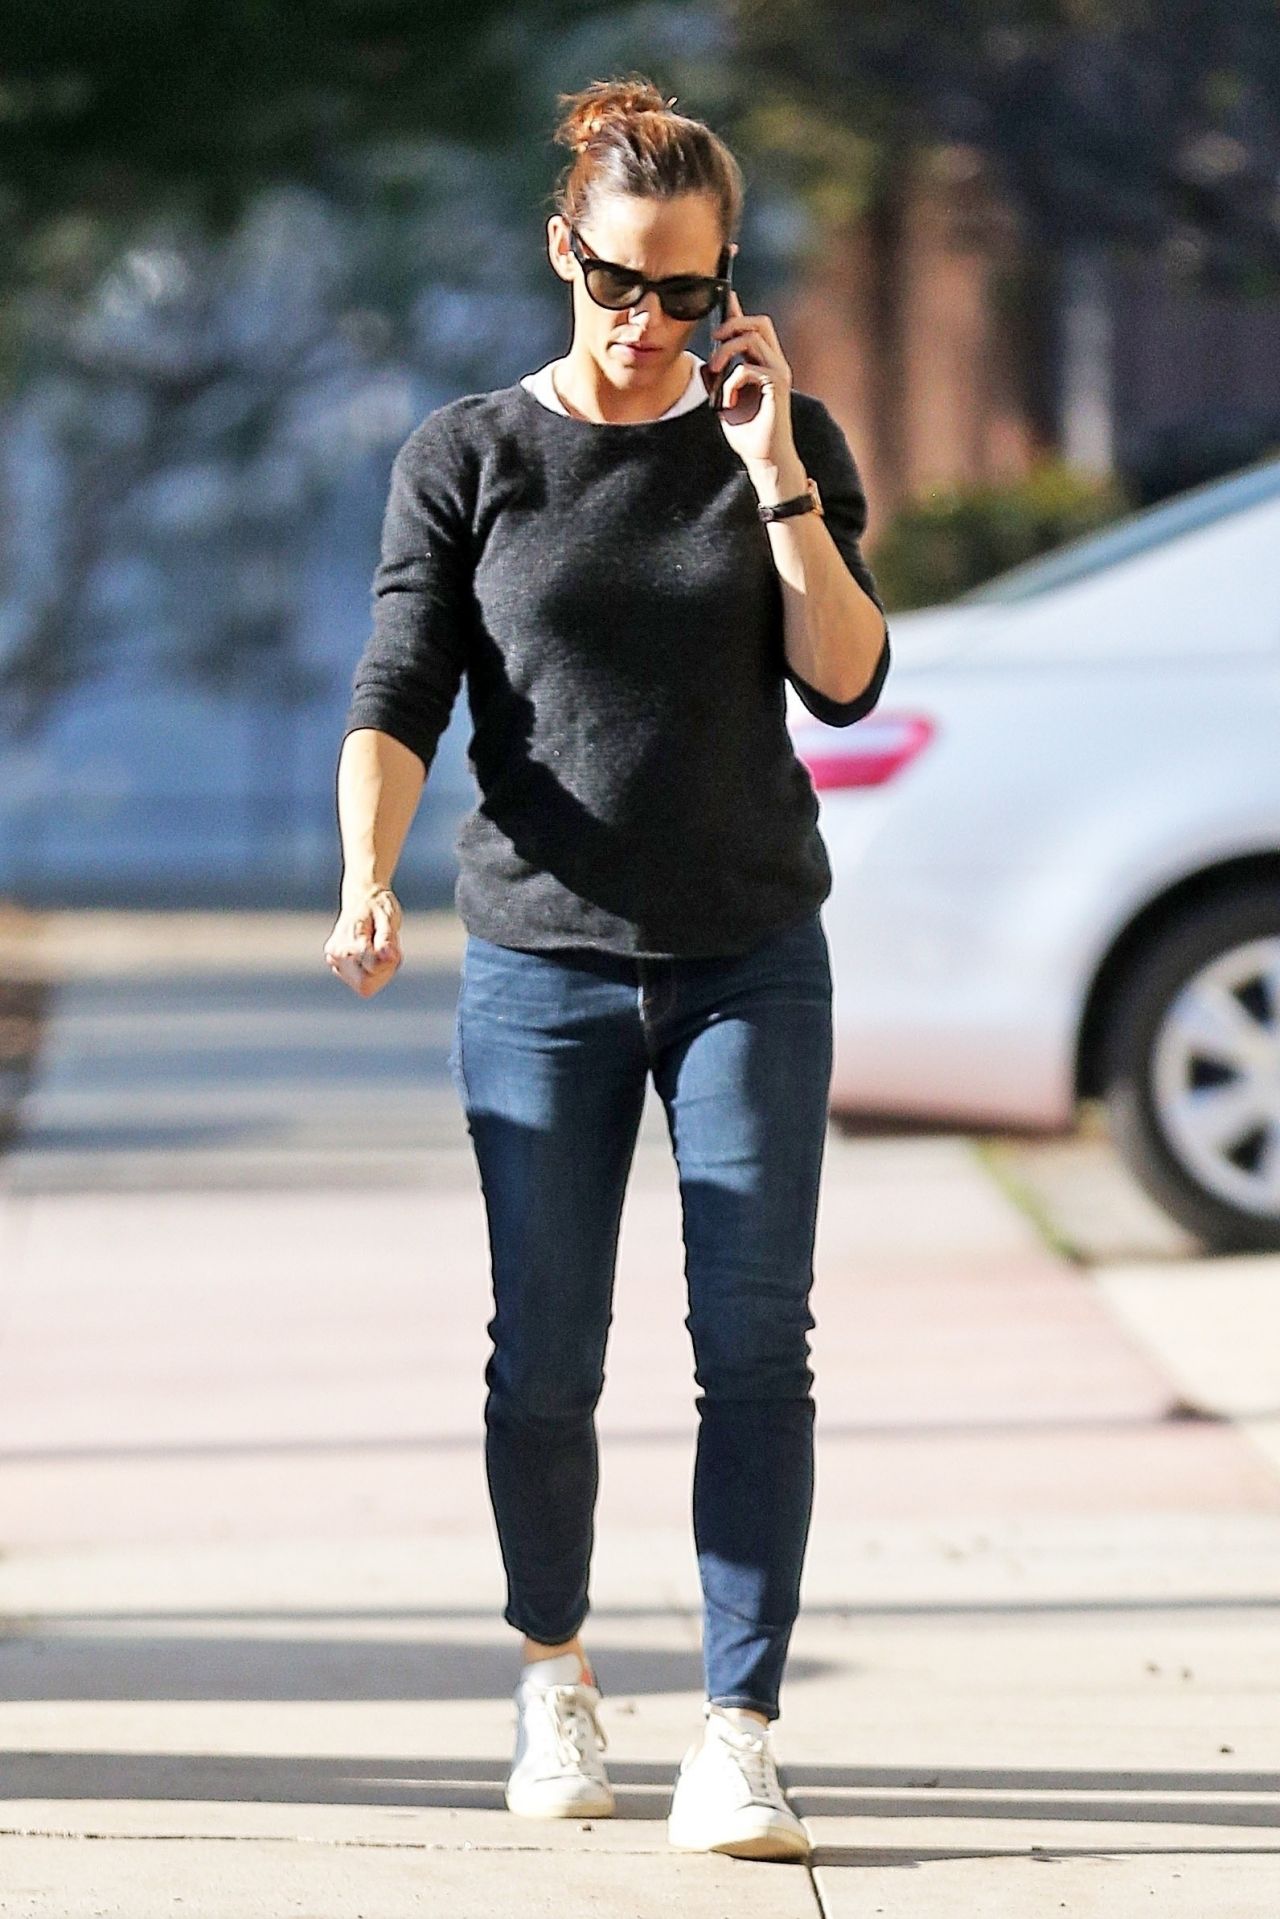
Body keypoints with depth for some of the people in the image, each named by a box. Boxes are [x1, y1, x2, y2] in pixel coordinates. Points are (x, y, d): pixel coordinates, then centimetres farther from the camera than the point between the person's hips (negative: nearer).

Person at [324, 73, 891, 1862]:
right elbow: (399, 701, -5)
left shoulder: (784, 442, 4)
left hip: (750, 961, 1)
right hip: (542, 968, -1)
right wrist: (366, 880, -21)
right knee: (545, 1361, 2)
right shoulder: (467, 459, 0)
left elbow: (847, 680, -5)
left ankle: (740, 1738, -8)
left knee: (756, 1346, -8)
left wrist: (773, 471, -13)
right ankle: (553, 1668, 26)